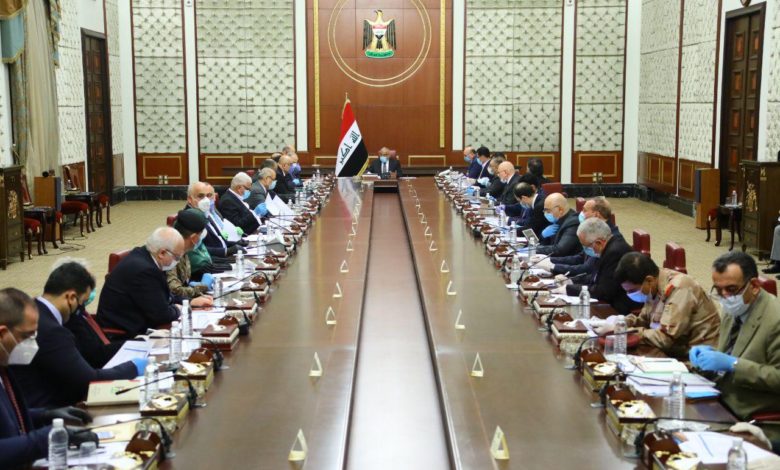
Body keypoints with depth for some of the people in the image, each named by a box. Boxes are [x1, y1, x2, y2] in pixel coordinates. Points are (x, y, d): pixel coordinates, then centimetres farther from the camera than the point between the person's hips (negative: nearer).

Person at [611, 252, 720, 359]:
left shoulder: (678, 289, -22)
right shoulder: (655, 288, 1)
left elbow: (666, 338, -26)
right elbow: (645, 320, 14)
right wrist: (624, 322, -4)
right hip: (678, 349, 7)